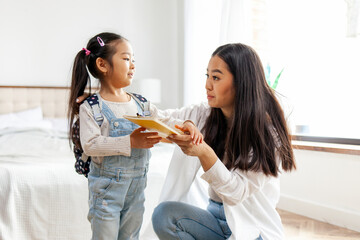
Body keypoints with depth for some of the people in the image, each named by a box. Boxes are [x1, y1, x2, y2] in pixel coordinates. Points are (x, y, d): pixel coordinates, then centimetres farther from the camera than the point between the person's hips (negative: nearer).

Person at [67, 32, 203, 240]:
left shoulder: (140, 104, 5)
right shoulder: (91, 108, -12)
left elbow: (164, 123, 5)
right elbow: (90, 144, -22)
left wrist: (185, 125, -16)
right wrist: (129, 142, -29)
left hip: (137, 186, 6)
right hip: (107, 188, -5)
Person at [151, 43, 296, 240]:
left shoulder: (266, 131, -15)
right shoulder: (205, 116, 0)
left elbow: (237, 193, -20)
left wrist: (204, 153, -34)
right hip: (217, 216, 5)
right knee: (164, 213, -23)